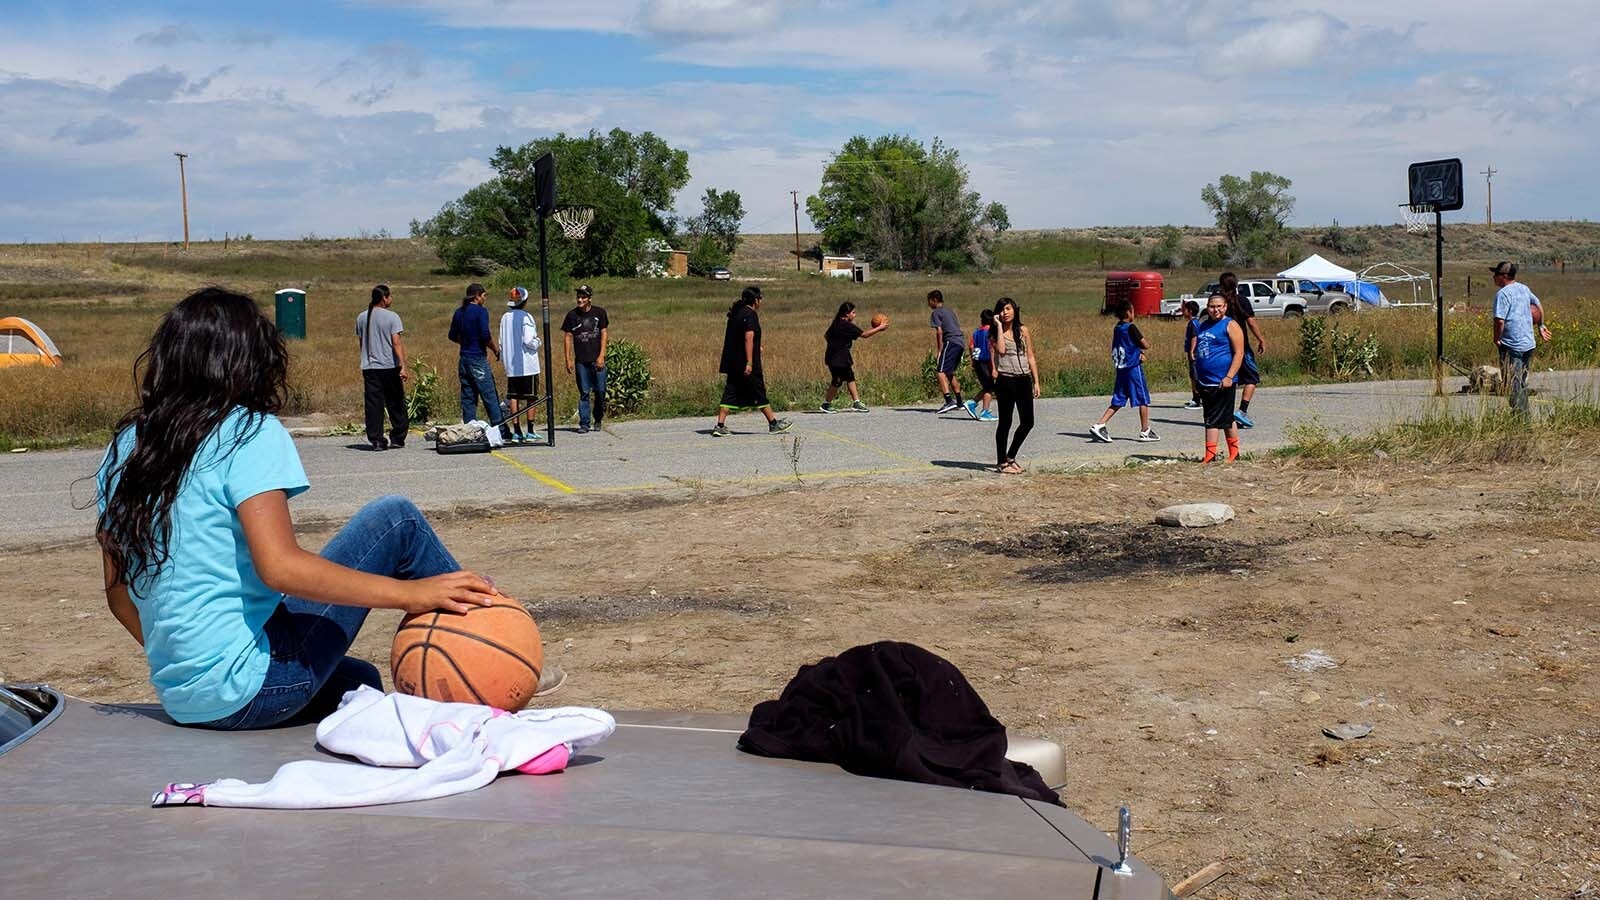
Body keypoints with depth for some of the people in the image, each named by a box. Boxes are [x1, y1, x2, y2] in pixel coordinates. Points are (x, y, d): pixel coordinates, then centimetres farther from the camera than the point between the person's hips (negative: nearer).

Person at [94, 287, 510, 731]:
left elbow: (118, 593, 16)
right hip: (250, 684, -8)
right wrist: (408, 594, -21)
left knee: (357, 680, 32)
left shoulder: (125, 445, 11)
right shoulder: (249, 432, -10)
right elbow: (279, 567, -23)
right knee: (396, 519, 0)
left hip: (181, 701, 8)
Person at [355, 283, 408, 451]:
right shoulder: (391, 317, -7)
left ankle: (376, 440, -1)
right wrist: (403, 366, -18)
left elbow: (360, 343, 16)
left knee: (373, 404, 3)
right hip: (390, 367, -4)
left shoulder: (361, 318, 8)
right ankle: (397, 438, 12)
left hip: (369, 367, 4)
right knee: (395, 404, 8)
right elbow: (397, 343, -15)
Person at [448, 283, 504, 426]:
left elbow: (453, 336, 16)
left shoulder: (459, 312, 11)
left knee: (468, 397, 8)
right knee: (490, 396, -3)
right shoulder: (481, 311, -10)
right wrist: (495, 349, -3)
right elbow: (485, 335, -18)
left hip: (464, 359, 7)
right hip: (478, 359, -7)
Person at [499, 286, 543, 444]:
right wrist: (539, 342, 3)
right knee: (531, 398, 2)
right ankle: (530, 432, 2)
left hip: (511, 366, 5)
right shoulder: (526, 317, -12)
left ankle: (516, 432, 5)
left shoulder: (505, 318, 7)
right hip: (527, 364, -5)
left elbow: (501, 342, 11)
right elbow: (528, 341, -17)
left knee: (513, 397, 6)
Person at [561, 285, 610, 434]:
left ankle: (598, 419, 21)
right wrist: (568, 360, 1)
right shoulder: (572, 315, 4)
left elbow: (604, 334, 3)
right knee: (584, 393, -1)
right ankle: (584, 424, 2)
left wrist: (601, 356, -5)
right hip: (581, 361, 0)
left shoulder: (599, 313, 3)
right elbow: (568, 337, 6)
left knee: (600, 391, 0)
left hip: (597, 360, 0)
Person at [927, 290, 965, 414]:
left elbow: (939, 331, -10)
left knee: (941, 372, -14)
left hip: (951, 342, -9)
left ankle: (949, 401, -29)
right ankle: (959, 402, 24)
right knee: (950, 373, 21)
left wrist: (938, 350, -8)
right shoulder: (950, 311, 25)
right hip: (961, 342, 9)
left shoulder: (936, 313, 0)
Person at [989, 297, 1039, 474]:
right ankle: (1002, 463, 11)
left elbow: (1030, 357, 10)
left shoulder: (1023, 330, 9)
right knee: (1005, 422, 1)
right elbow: (1000, 350, -21)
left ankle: (1011, 457, 23)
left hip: (1023, 380, 4)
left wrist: (1036, 381, 6)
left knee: (1027, 422, 6)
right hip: (1005, 380, -4)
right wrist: (999, 326, -14)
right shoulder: (994, 333, -1)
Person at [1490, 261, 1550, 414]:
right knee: (1523, 383, 18)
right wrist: (1541, 325, 39)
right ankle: (1525, 412, 24)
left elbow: (1499, 321, -24)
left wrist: (1496, 339, -9)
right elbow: (1538, 305, 26)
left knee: (1513, 384, -4)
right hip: (1529, 344, 8)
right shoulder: (1524, 289, 10)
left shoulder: (1503, 293, -16)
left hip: (1511, 346, -8)